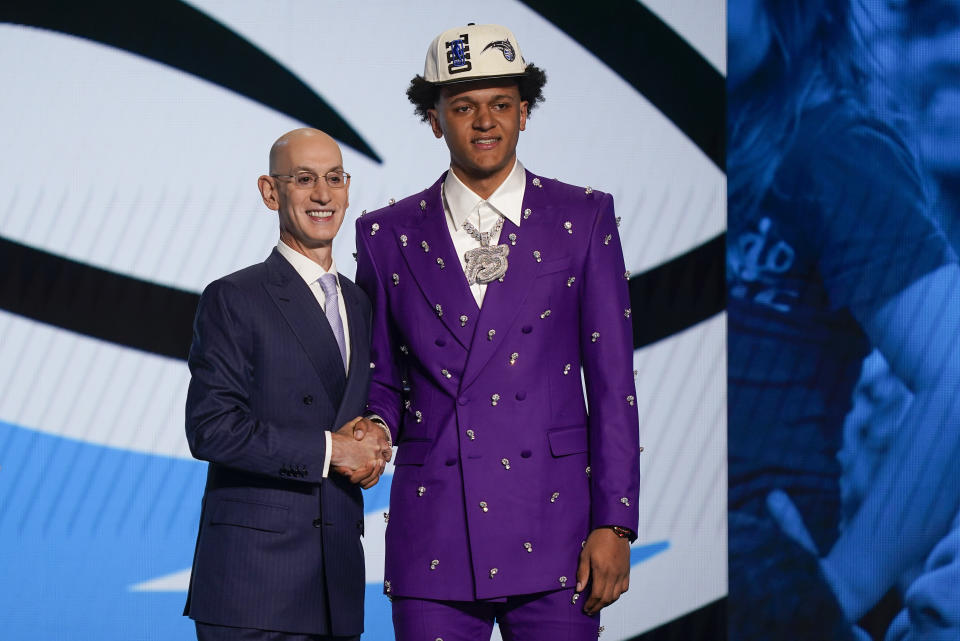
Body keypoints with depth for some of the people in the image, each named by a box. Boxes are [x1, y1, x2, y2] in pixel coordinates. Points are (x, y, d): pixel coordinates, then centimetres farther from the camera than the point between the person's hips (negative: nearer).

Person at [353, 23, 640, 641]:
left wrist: (614, 523, -3)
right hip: (433, 539, 1)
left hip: (552, 527, -1)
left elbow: (612, 378, 3)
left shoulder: (583, 218, 6)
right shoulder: (389, 236, 10)